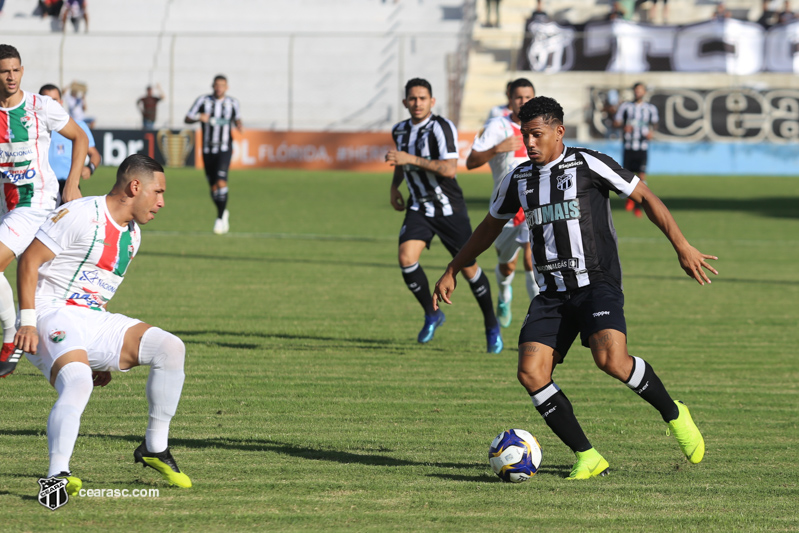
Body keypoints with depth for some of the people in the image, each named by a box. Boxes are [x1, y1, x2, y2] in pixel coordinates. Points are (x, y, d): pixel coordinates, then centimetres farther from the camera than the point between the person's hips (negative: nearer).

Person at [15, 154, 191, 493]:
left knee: (170, 348, -6)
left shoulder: (132, 235, 16)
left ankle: (154, 448, 3)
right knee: (77, 383, -35)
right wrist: (28, 322, -20)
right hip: (53, 315, -8)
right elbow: (29, 261, -12)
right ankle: (57, 475, -36)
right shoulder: (80, 215, -12)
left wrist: (105, 357, 24)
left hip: (94, 320, 8)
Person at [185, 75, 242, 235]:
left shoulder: (232, 102, 0)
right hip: (208, 150, 1)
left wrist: (239, 126, -7)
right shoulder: (203, 101, -3)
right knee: (213, 187, 6)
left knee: (221, 182, -19)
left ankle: (220, 218, -11)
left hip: (224, 149, -1)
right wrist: (199, 118, -23)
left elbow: (237, 119, 16)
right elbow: (187, 119, -2)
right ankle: (223, 213, 32)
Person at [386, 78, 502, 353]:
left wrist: (411, 159, -30)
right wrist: (394, 186, 15)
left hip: (449, 209, -5)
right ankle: (431, 314, 4)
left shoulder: (442, 127, -16)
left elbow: (450, 168, -28)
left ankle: (491, 325, 20)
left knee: (468, 267, 1)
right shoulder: (400, 131, 5)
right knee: (406, 258, -17)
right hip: (418, 208, 5)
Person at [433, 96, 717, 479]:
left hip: (597, 285, -6)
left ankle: (673, 415, -2)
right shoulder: (519, 179, 12)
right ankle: (587, 458, -5)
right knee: (530, 372, -13)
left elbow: (645, 197, -1)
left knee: (611, 359, -28)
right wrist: (451, 272, 28)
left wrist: (683, 248, -7)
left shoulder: (588, 165, -5)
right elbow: (489, 228, 28)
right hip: (552, 295, 6)